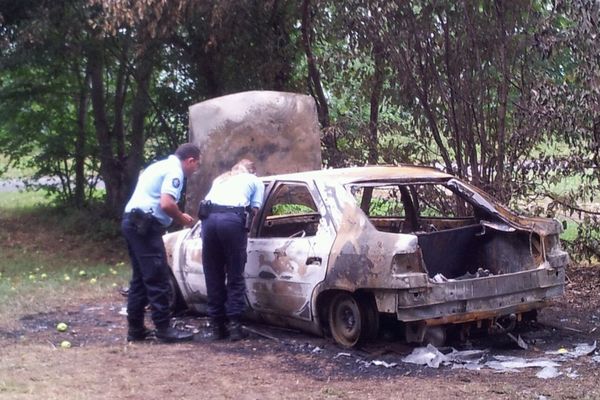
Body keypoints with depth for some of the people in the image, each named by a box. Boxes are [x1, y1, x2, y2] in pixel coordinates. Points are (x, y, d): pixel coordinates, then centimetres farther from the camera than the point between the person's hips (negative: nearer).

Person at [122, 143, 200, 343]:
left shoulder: (161, 165, 23)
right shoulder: (175, 170, -8)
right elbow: (166, 204, -21)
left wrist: (178, 216, 21)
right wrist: (182, 219, -4)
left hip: (133, 222, 10)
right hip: (145, 225, -10)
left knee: (140, 278, 13)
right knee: (158, 279, -7)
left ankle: (135, 329, 15)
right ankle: (164, 329, -4)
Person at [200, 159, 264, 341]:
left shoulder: (219, 179, 38)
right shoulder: (255, 181, 26)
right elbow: (254, 210, 14)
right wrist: (245, 228, 25)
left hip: (209, 217, 3)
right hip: (233, 219, -3)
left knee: (213, 277, 10)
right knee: (235, 276, 5)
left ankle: (216, 325, 9)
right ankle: (233, 324, -1)